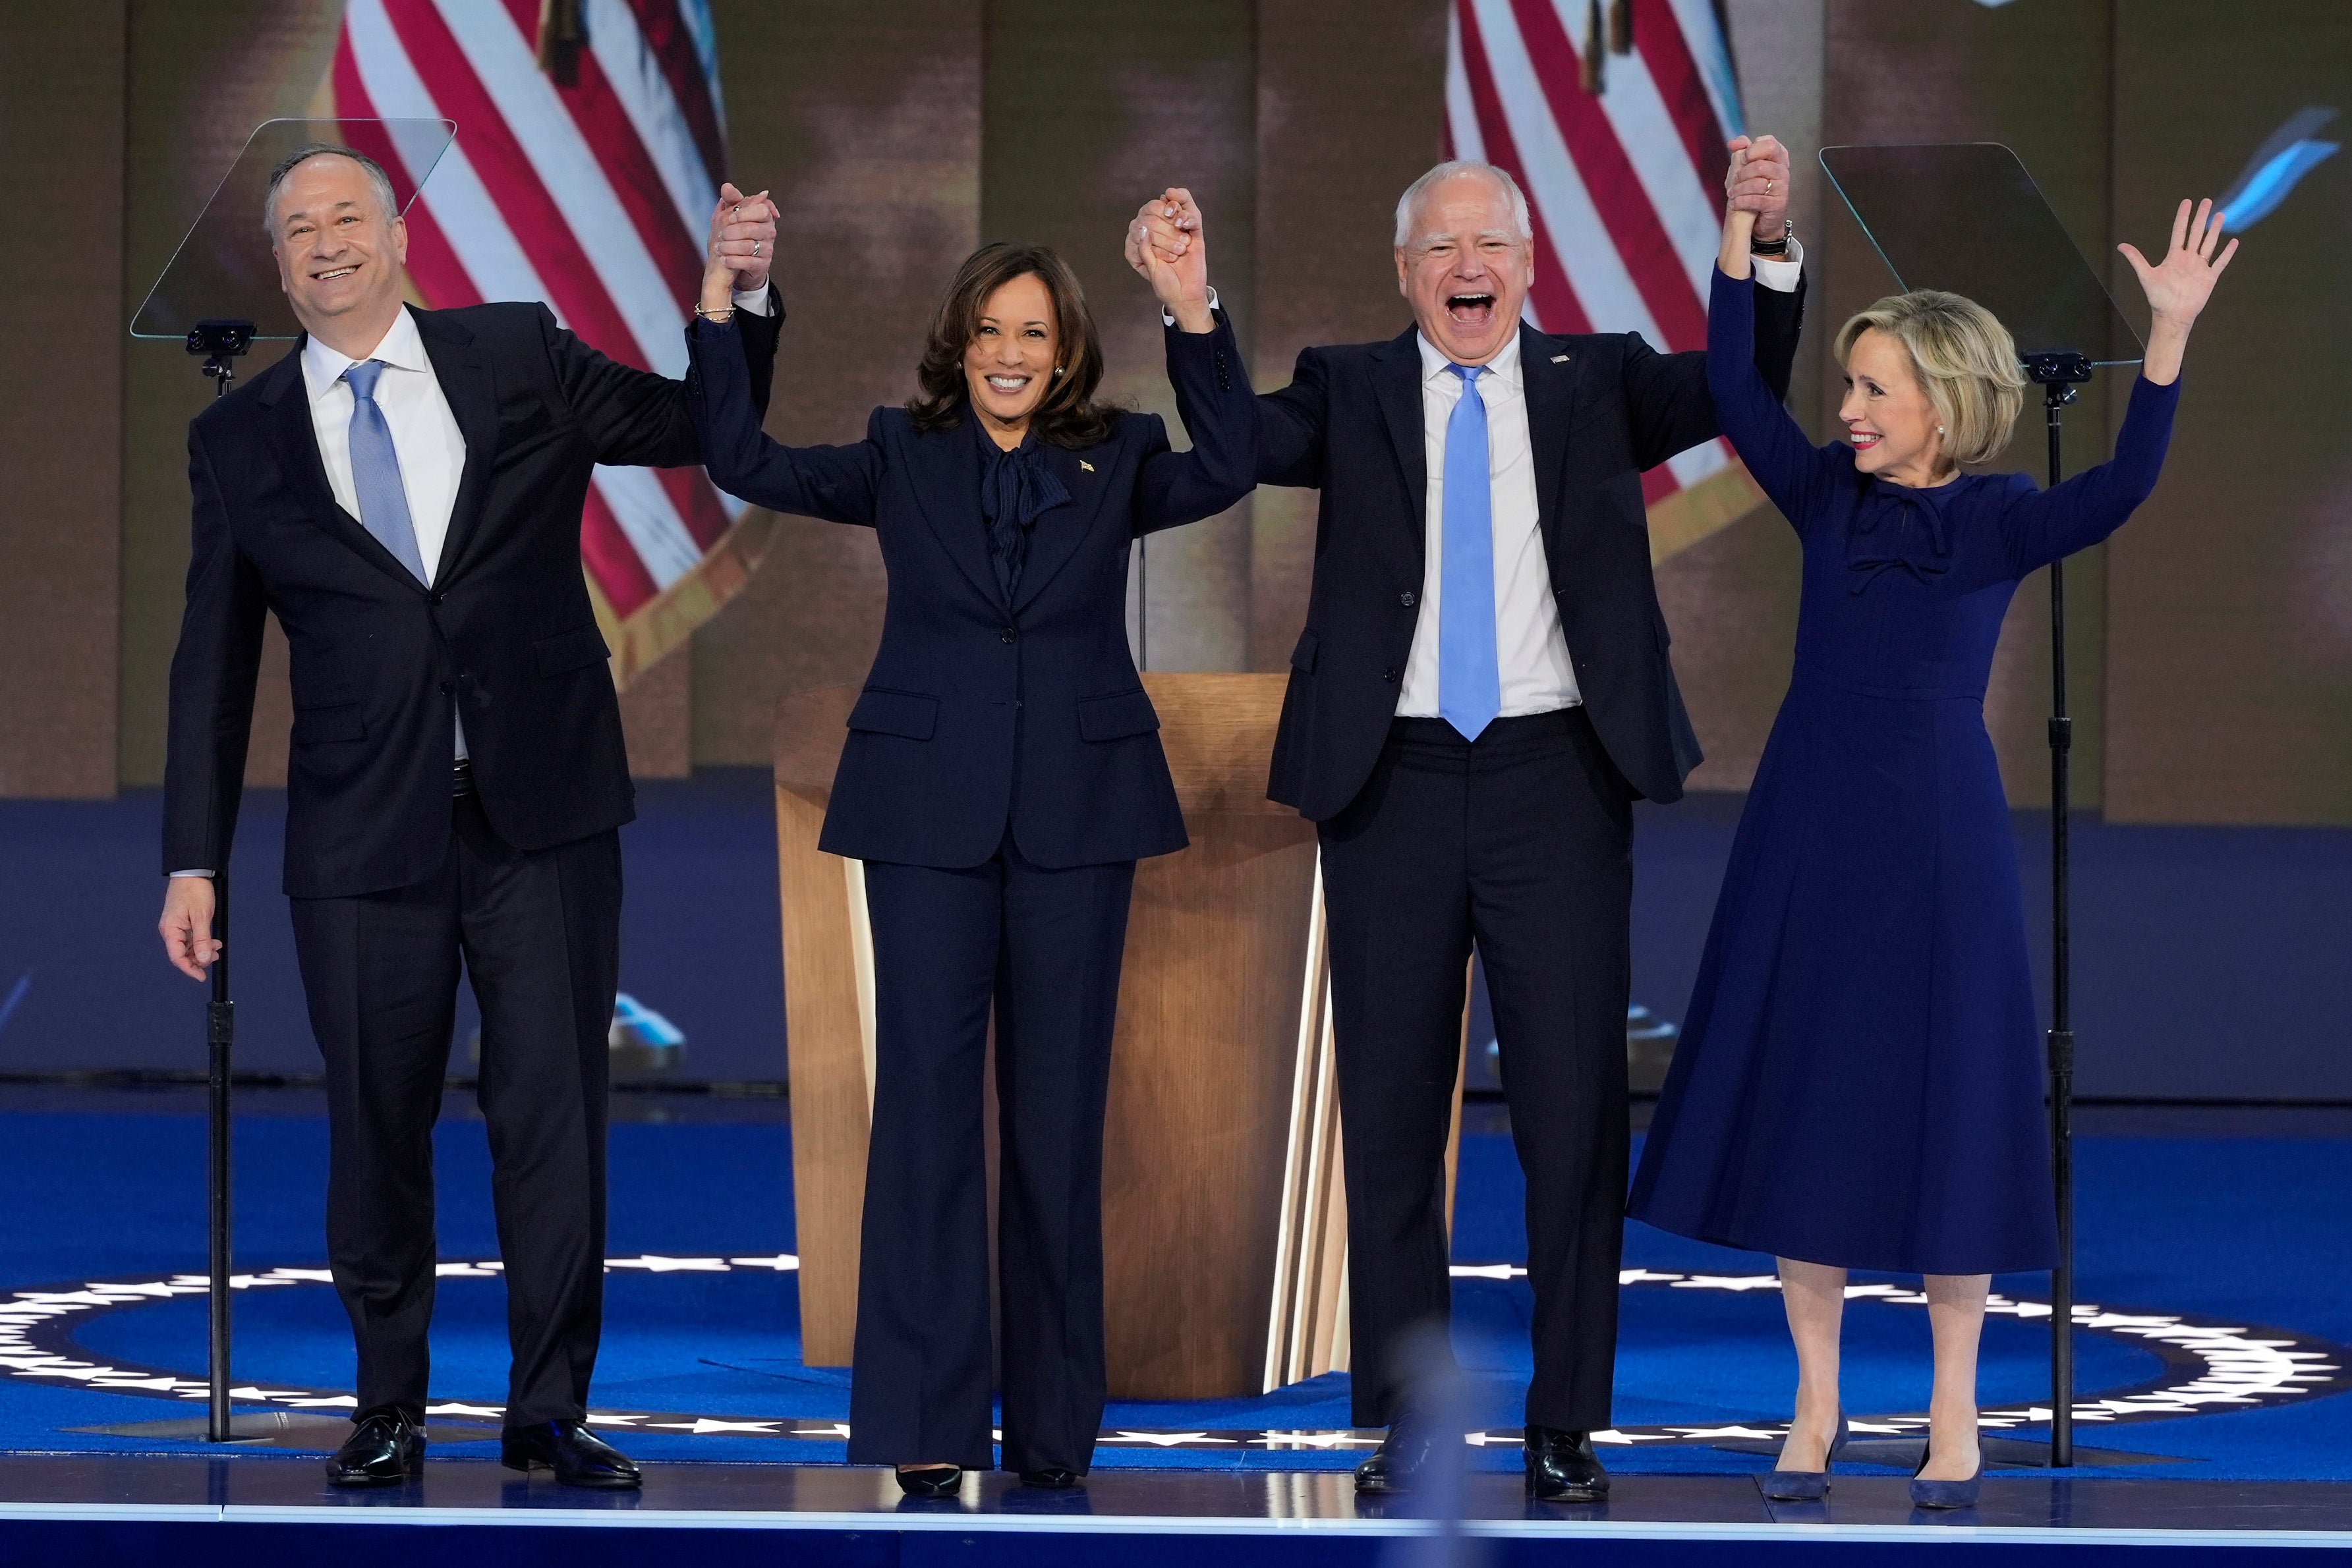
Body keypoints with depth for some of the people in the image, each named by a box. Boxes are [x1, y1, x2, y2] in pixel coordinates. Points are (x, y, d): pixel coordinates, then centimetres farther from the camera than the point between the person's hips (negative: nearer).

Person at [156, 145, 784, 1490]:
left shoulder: (523, 361, 6)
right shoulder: (241, 441, 7)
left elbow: (707, 428, 11)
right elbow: (215, 667, 8)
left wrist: (746, 293, -6)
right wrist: (194, 863, 4)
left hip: (544, 820, 0)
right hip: (365, 837, 0)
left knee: (554, 1113, 0)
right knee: (377, 1126, 4)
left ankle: (550, 1410, 8)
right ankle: (391, 1406, 18)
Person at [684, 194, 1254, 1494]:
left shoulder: (1116, 460, 7)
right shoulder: (902, 457, 8)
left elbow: (1228, 469, -11)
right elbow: (746, 463, -1)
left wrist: (1195, 319, -21)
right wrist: (719, 316, -12)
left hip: (1076, 812, 1)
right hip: (930, 811, -1)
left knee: (1059, 1105, 5)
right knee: (925, 1094, -5)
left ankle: (1054, 1424, 12)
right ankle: (922, 1421, -5)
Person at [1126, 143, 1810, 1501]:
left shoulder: (1598, 383, 9)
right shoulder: (1351, 391, 8)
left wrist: (1770, 247, -21)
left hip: (1556, 777, 0)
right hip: (1394, 780, 0)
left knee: (1577, 1106, 1)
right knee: (1393, 1109, 5)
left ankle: (1568, 1427, 8)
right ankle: (1407, 1418, 14)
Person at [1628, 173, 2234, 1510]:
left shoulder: (1999, 520, -4)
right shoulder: (1828, 497, 4)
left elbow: (2124, 485, -21)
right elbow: (1735, 390, -6)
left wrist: (2171, 334, -32)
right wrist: (1742, 234, -13)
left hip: (1937, 834, -3)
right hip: (1811, 824, 3)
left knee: (1940, 1098, 2)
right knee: (1802, 1098, 5)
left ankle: (1955, 1416, 12)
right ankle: (1818, 1406, 16)